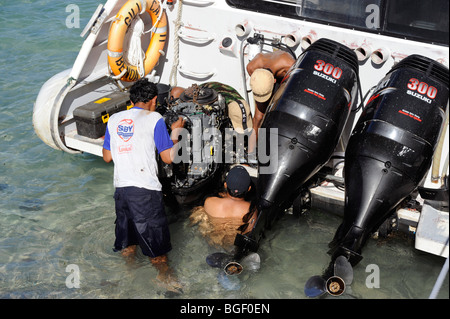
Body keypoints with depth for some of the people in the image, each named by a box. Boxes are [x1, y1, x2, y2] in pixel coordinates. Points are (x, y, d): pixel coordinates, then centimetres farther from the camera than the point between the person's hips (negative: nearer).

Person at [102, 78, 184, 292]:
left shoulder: (114, 120, 12)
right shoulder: (154, 119, -4)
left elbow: (107, 157, 18)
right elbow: (168, 157, -4)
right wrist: (175, 132, 10)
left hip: (120, 188, 6)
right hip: (145, 190, -5)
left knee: (126, 242, 18)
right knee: (156, 243, 4)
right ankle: (165, 280, 9)